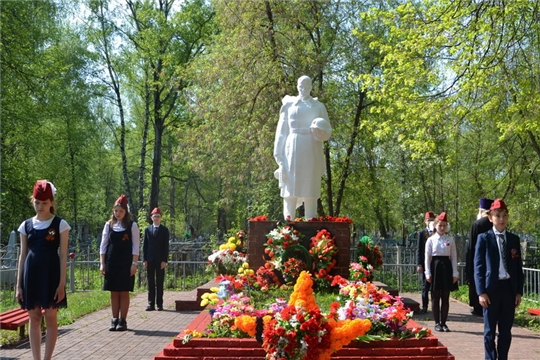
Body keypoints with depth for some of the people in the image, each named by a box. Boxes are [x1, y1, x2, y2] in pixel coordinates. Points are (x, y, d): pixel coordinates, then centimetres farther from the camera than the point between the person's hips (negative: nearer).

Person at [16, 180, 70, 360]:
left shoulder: (60, 224, -2)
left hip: (51, 274, -3)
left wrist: (62, 283, -9)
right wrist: (18, 284, 6)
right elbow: (22, 255, 10)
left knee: (50, 318, 1)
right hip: (31, 275, 3)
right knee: (34, 318, 6)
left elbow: (63, 255, -3)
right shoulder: (26, 225, 8)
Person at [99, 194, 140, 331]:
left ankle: (123, 321, 5)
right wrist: (102, 263, 0)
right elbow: (103, 245, 7)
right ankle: (115, 320, 11)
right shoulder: (109, 225, 6)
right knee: (114, 292, 5)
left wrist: (134, 264, -9)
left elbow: (135, 246, -3)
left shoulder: (132, 225, -1)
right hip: (111, 263, 3)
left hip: (126, 263, -2)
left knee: (124, 292, 0)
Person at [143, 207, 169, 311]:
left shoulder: (164, 230, 4)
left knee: (160, 282, 2)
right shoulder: (147, 229, 10)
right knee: (150, 282, 3)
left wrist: (164, 260, -8)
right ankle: (151, 304, 6)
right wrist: (144, 259, -1)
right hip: (150, 260, 2)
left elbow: (166, 246, 0)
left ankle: (159, 304, 4)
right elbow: (145, 245, 7)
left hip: (160, 260, -2)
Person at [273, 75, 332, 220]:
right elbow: (282, 130, 11)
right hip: (293, 149, 0)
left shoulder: (318, 106, 13)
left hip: (311, 151, 0)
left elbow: (328, 130, 10)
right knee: (291, 187, -5)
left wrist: (321, 133, -14)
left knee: (310, 188, -5)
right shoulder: (289, 105, 13)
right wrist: (279, 156, 1)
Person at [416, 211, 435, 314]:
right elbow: (419, 250, 0)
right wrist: (419, 264, -6)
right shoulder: (421, 233, 4)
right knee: (425, 286, 4)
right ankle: (424, 307, 8)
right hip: (425, 263, -1)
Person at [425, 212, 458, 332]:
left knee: (446, 297, 4)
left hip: (447, 268, 2)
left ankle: (444, 322, 11)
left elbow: (454, 257, 5)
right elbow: (427, 258, 0)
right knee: (435, 297, 3)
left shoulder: (450, 240, 5)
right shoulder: (431, 240, 1)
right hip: (435, 267, -1)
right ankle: (437, 323, 10)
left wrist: (455, 273, 0)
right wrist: (428, 274, -5)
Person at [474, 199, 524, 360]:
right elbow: (478, 267, -4)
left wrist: (519, 291, 4)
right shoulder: (484, 238, -1)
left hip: (510, 288, 3)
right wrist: (481, 292, -11)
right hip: (491, 288, -3)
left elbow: (518, 267, 11)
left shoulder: (514, 239, 9)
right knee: (490, 330, 5)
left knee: (506, 330, 9)